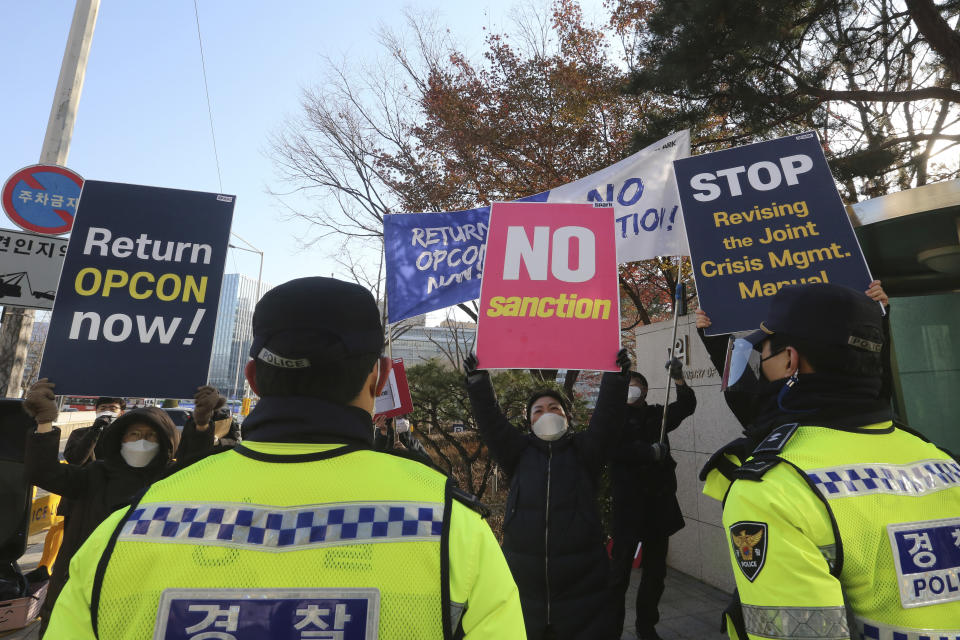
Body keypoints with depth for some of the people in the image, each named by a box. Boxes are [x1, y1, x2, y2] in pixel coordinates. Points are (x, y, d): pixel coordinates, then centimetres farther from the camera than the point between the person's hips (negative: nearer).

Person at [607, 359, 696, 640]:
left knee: (655, 569, 15)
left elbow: (687, 406, 7)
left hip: (660, 499, 5)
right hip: (629, 502, -5)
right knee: (620, 568, 1)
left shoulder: (656, 414, 12)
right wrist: (650, 452, -18)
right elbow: (613, 448, -16)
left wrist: (678, 378, -7)